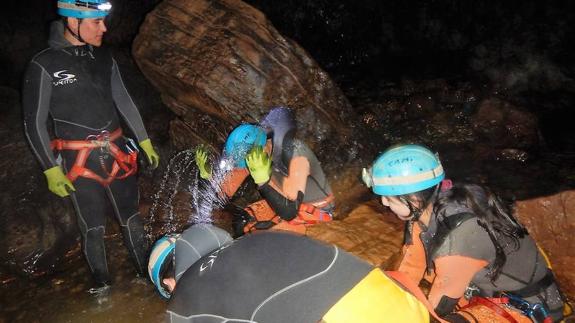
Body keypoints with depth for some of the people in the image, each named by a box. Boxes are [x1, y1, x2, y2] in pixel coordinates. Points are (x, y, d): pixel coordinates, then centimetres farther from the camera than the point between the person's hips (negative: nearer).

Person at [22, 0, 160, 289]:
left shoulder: (103, 58, 4)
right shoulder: (44, 66, -10)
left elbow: (124, 101, 13)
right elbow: (34, 123, -6)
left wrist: (144, 141, 14)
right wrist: (51, 170, -9)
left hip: (117, 153, 5)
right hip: (80, 163, -4)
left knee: (131, 218, 14)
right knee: (94, 228, 6)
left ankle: (147, 272, 31)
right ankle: (103, 286, 25)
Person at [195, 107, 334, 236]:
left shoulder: (296, 155, -33)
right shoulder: (251, 148, -14)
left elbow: (289, 212, -37)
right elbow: (227, 191, -6)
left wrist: (263, 180, -46)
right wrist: (208, 174, -24)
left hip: (317, 210, -6)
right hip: (290, 203, 7)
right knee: (242, 223, -5)